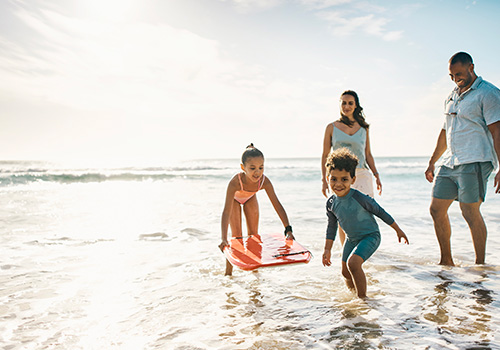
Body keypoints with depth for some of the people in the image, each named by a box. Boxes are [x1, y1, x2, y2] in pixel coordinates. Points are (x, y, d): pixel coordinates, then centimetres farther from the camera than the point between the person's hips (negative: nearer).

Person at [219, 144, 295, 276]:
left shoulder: (264, 181, -38)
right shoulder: (235, 182, -47)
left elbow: (277, 205, -33)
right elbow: (226, 212, -51)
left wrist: (288, 229, -41)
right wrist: (223, 239, -59)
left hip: (250, 198, 3)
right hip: (234, 198, -3)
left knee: (254, 234, 7)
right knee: (236, 235, -7)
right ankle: (228, 271, 9)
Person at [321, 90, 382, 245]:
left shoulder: (363, 127, 12)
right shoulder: (332, 127, 6)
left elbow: (368, 154, 16)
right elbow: (325, 155, 7)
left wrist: (376, 175, 8)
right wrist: (324, 179, 0)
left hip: (361, 174, 1)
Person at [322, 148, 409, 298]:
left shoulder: (359, 198, -27)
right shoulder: (331, 203, -9)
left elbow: (380, 212, -13)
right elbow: (331, 226, 6)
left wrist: (398, 230, -2)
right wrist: (327, 249, 7)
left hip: (370, 236, -6)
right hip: (352, 239, 7)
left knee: (353, 263, -27)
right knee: (345, 272, 15)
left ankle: (362, 297, -9)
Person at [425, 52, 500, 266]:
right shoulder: (452, 97, 19)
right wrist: (432, 163, 23)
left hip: (475, 162, -7)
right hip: (449, 163, 8)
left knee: (470, 212, -7)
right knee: (436, 210, 5)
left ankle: (480, 264, 9)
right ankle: (446, 260, 18)